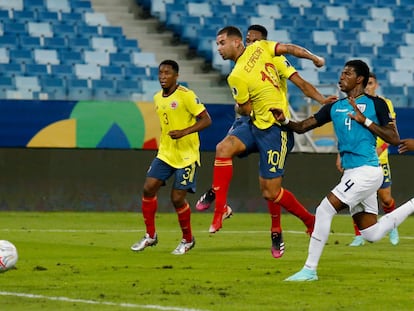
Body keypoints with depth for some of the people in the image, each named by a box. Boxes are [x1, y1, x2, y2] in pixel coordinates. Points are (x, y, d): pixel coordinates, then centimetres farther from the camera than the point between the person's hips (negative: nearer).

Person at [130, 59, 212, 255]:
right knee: (148, 188, -7)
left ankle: (187, 240, 15)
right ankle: (150, 235, 8)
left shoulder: (186, 95, -13)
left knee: (177, 198, -7)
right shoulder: (157, 98, 9)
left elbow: (206, 120, -16)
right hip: (165, 153, 7)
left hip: (186, 156, -7)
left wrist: (184, 132, -27)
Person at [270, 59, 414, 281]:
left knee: (325, 209, -15)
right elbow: (302, 127, 12)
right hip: (351, 173, 8)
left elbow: (394, 139, -7)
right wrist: (284, 120, -9)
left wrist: (365, 121, -13)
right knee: (372, 234, 11)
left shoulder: (375, 104, -3)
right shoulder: (335, 107, 14)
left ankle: (310, 269, -8)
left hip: (367, 171, -8)